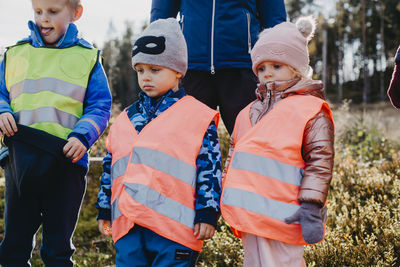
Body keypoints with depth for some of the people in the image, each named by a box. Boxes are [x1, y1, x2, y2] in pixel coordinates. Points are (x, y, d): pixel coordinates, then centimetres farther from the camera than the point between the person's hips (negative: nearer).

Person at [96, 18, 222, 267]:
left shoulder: (198, 116, 1)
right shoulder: (125, 119, 18)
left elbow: (210, 168, -2)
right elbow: (110, 169, 23)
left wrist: (207, 213, -7)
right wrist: (104, 211, 22)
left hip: (174, 226, -5)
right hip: (128, 226, 5)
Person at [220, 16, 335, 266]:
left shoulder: (311, 110, -2)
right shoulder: (249, 113, 18)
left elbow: (320, 161, -8)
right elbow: (234, 157, 25)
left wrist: (311, 207, -15)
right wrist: (228, 199, 23)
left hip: (282, 218, -7)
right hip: (251, 214, 7)